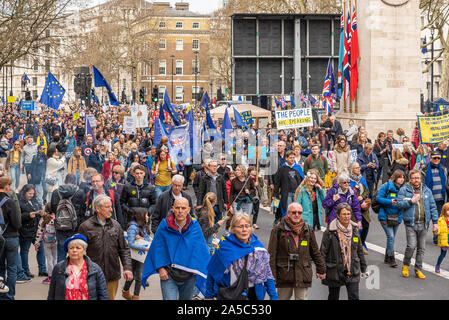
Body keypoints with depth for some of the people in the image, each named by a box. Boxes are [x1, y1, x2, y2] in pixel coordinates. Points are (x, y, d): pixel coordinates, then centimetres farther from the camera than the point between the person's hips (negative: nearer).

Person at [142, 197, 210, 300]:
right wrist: (160, 268, -8)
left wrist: (197, 268, -8)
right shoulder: (165, 226, -3)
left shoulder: (195, 227, 0)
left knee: (186, 298, 15)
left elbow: (201, 250, 2)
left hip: (189, 275, 2)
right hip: (168, 275, -2)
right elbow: (157, 248, 0)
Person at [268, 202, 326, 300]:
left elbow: (315, 252, 17)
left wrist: (321, 269, 18)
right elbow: (271, 255, -5)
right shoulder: (278, 230, -3)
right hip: (284, 275, -2)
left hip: (303, 275, 2)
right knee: (283, 297, 8)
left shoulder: (308, 230, 9)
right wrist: (272, 277, -9)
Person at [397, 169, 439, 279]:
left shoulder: (426, 190, 11)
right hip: (411, 223, -4)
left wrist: (435, 222, 7)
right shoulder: (404, 190, 1)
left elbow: (433, 207, 12)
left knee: (421, 248, 6)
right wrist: (411, 201, -16)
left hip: (423, 224, 4)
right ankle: (405, 265, 10)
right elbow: (399, 204, -5)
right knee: (411, 246, -13)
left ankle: (418, 270, 17)